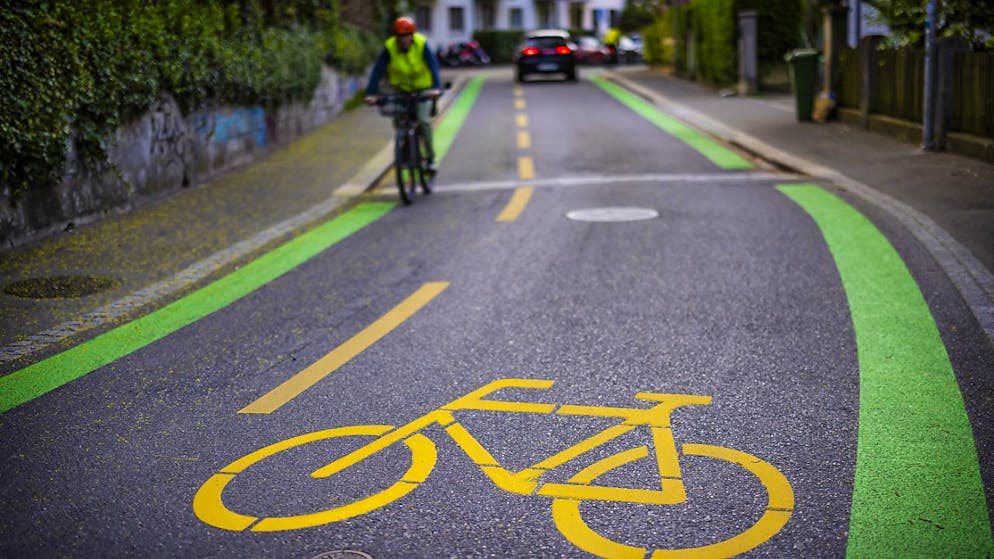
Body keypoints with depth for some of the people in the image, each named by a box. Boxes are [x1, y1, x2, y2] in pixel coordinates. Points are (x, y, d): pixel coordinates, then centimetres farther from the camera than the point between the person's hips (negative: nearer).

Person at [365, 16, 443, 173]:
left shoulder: (422, 44, -23)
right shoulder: (389, 47, -20)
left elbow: (433, 66, -31)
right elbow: (378, 70, -25)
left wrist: (436, 87, -47)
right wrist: (371, 93, -36)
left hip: (423, 88, -2)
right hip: (400, 88, 2)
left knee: (423, 120, -16)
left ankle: (430, 158, 0)